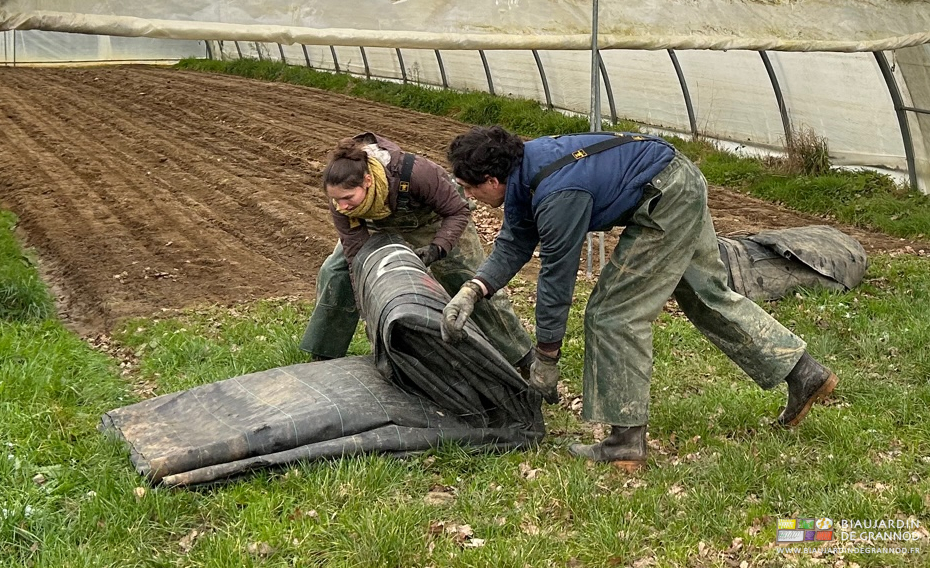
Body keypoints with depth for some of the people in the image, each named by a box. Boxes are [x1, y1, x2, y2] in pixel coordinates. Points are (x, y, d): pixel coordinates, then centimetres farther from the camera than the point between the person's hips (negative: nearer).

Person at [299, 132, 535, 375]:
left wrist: (437, 248, -43)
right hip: (382, 225, 3)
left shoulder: (413, 173, -44)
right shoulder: (340, 202, -32)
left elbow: (458, 211, -30)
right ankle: (324, 356, 11)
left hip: (434, 217, -3)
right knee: (335, 272, -7)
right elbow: (356, 253, -28)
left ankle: (522, 359, 17)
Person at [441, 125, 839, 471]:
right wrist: (472, 291, -7)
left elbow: (556, 277, -21)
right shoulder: (523, 169, 1)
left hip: (666, 203, -11)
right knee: (708, 294, 21)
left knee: (615, 312, -7)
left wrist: (545, 362, -11)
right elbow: (513, 246, 9)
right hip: (683, 185, 11)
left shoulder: (557, 195, -28)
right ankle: (804, 374, 31)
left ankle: (625, 443, -1)